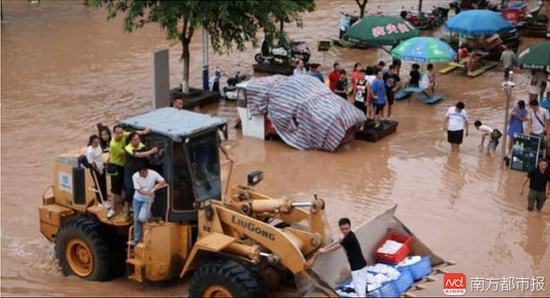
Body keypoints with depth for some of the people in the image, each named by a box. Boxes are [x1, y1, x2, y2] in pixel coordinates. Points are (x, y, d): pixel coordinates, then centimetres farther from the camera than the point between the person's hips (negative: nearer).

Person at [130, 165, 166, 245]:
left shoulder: (153, 174, -16)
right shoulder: (135, 176, -14)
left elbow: (163, 182, -13)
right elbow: (138, 190, -16)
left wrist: (154, 189, -25)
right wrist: (147, 193, -34)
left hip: (147, 200, -2)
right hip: (137, 199, 2)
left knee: (141, 218, -20)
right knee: (136, 220, 5)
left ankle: (148, 214, 16)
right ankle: (137, 239, 19)